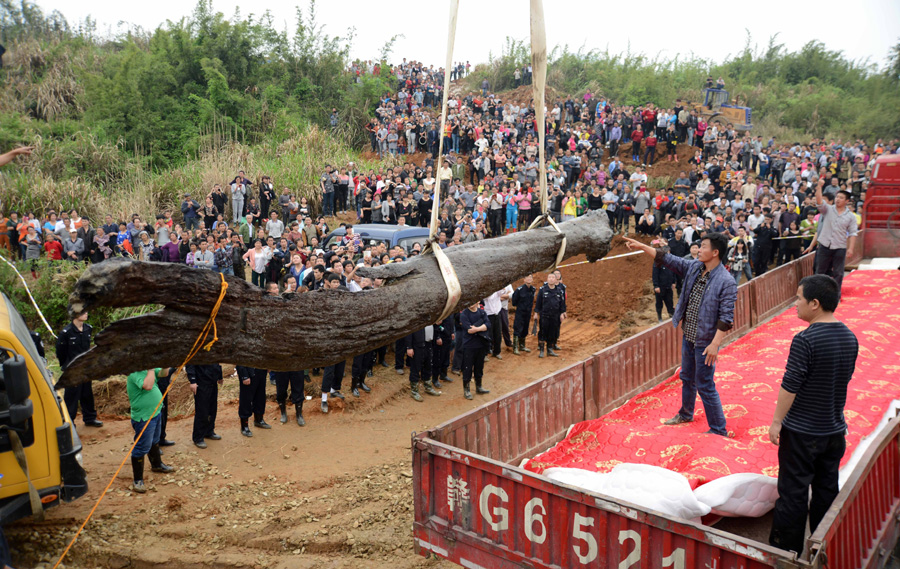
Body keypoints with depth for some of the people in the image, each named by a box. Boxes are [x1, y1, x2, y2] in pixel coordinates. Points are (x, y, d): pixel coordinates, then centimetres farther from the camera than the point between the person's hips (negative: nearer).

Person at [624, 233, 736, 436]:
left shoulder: (726, 282, -19)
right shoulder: (693, 268, 1)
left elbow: (726, 317, -21)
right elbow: (668, 260, 7)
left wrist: (715, 344, -25)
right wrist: (642, 246, 4)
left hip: (705, 341, -8)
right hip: (688, 336, 8)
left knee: (705, 387, -1)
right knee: (687, 378, 24)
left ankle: (719, 431, 13)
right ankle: (685, 414, 45)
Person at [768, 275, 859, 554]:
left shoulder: (805, 339, -22)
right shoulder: (850, 338, 0)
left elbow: (790, 386, -20)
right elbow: (846, 379, 11)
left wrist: (776, 422, -9)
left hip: (801, 431, -7)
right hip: (835, 430, 7)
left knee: (793, 492, 5)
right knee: (827, 490, 17)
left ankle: (786, 548, 15)